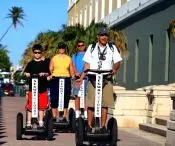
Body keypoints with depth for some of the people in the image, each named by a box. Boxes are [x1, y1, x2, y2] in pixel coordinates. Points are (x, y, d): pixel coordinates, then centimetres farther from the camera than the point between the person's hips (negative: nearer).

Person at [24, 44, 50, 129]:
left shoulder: (44, 64, 8)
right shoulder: (30, 64, 7)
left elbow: (48, 73, 2)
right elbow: (25, 72, 4)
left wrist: (44, 74, -18)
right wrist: (27, 74, -17)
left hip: (43, 88, 1)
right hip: (32, 88, -1)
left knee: (42, 106, 6)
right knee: (30, 106, -2)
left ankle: (41, 122, 17)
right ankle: (28, 123, 4)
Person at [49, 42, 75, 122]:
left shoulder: (69, 59, 13)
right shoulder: (54, 58, 11)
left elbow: (71, 70, 11)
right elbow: (50, 69, 6)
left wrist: (73, 76, -7)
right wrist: (50, 75, -12)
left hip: (66, 80, 1)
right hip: (55, 79, -1)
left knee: (65, 99, -1)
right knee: (54, 99, -5)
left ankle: (64, 117, 4)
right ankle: (54, 117, 1)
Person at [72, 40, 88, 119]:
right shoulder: (75, 56, 19)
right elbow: (73, 65, 8)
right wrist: (76, 72, -12)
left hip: (86, 77, -2)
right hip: (78, 77, 2)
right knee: (77, 96, 0)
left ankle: (86, 114, -6)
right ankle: (77, 114, 2)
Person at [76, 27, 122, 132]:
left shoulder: (112, 48, 16)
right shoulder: (91, 48, 15)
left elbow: (117, 61, 5)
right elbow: (87, 64, 11)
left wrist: (114, 68, -18)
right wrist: (81, 78, 2)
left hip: (107, 80, 0)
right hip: (93, 79, 0)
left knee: (105, 104, -3)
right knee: (91, 103, -5)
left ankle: (103, 126, 3)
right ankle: (89, 125, 2)